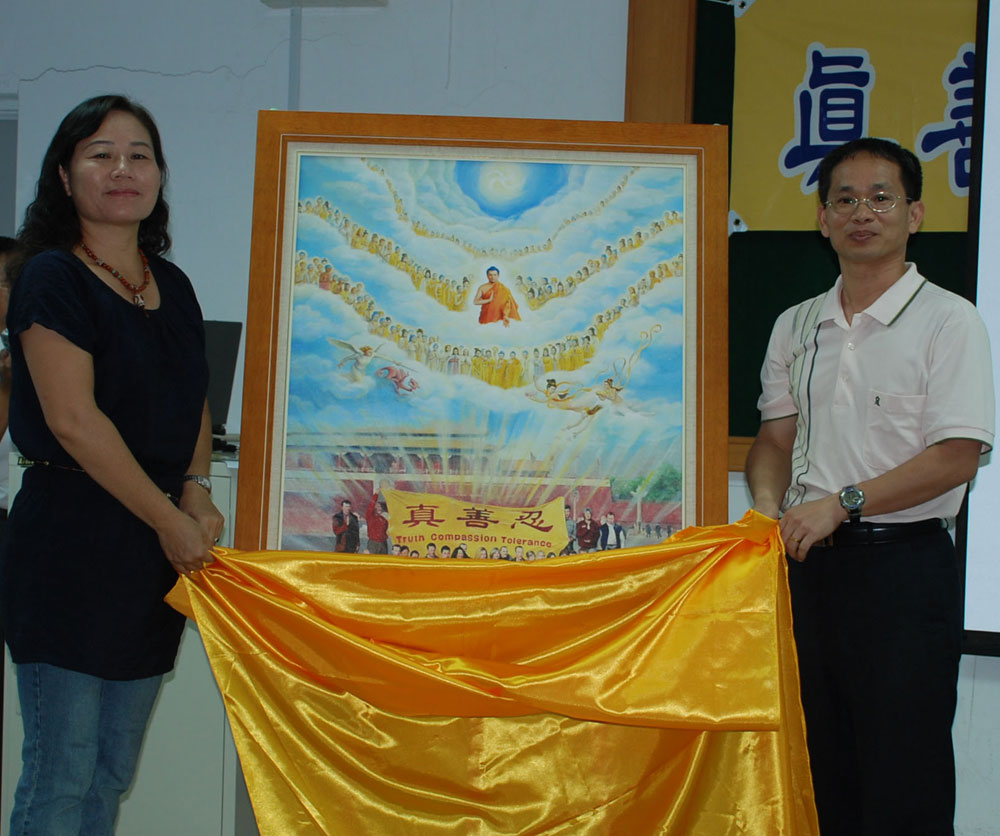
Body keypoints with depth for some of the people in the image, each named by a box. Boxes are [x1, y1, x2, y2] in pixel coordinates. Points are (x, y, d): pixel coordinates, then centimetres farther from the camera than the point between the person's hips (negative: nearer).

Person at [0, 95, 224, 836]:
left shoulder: (173, 288, 14)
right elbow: (72, 419, -15)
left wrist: (197, 492, 1)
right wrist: (169, 518, -13)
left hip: (152, 552, 7)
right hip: (71, 544, -7)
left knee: (114, 773, 12)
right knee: (61, 776, -4)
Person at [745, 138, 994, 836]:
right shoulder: (797, 326, 12)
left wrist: (840, 504, -17)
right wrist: (770, 508, -4)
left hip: (903, 562, -5)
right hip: (810, 562, 6)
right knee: (819, 767, 11)